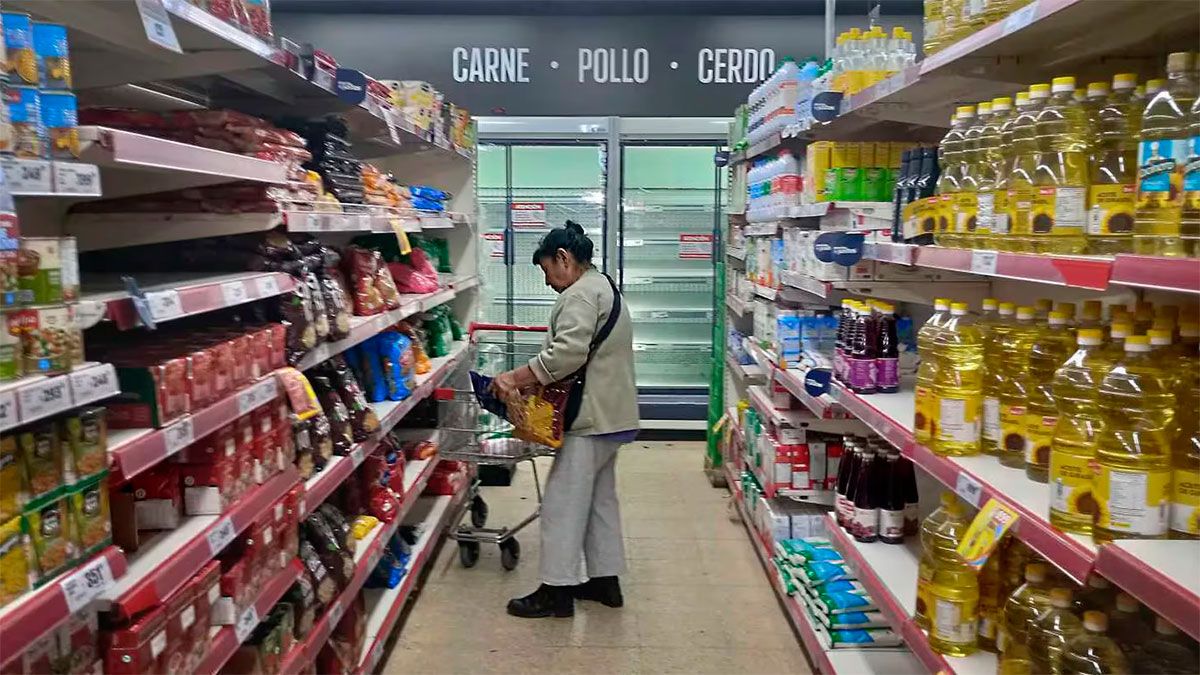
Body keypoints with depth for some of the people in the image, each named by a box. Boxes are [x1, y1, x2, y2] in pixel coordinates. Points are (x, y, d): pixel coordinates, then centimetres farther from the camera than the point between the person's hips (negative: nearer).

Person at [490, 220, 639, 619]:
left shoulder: (581, 294, -15)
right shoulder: (602, 287, 19)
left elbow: (567, 354, -28)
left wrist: (515, 379, -20)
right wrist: (528, 380, 8)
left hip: (592, 419, -11)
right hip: (608, 414, 11)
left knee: (564, 500, -3)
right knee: (599, 497, 17)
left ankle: (557, 590, 5)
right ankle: (606, 579, 26)